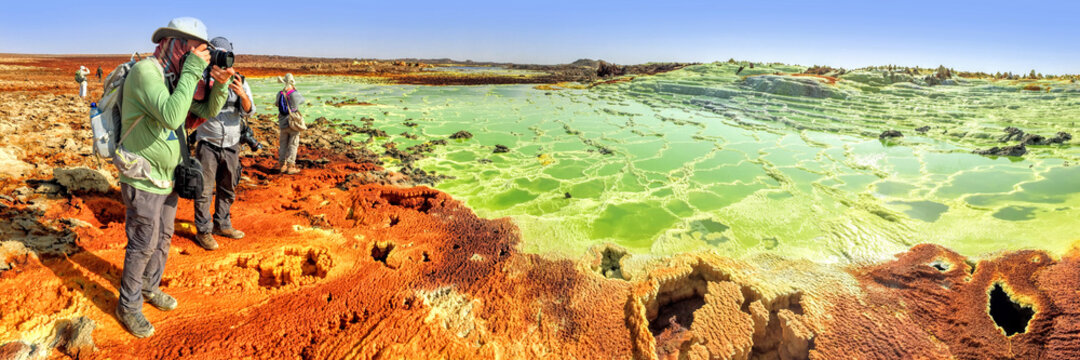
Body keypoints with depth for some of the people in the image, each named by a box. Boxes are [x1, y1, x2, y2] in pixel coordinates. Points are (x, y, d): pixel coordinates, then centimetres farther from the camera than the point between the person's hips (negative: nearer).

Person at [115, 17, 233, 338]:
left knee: (163, 239, 19)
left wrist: (220, 83, -11)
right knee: (143, 245, 3)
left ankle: (149, 287, 39)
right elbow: (172, 116, -35)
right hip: (143, 181, -8)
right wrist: (193, 70, -31)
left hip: (167, 177, 8)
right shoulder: (145, 72, -22)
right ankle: (128, 306, 20)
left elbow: (208, 111, 8)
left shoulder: (176, 77, 3)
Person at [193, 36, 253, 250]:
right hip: (208, 144, -3)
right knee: (204, 190, 0)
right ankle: (203, 230, 12)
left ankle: (222, 225, 29)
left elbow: (248, 112, -7)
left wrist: (242, 95, -28)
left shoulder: (239, 82, 2)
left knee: (228, 190, 14)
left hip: (231, 146, 3)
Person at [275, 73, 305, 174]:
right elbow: (302, 100, 8)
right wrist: (295, 89, 17)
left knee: (283, 145, 13)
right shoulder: (295, 94, -13)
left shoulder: (280, 94, -1)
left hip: (283, 124, 4)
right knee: (293, 145, 1)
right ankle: (290, 167, 1)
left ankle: (282, 166, 18)